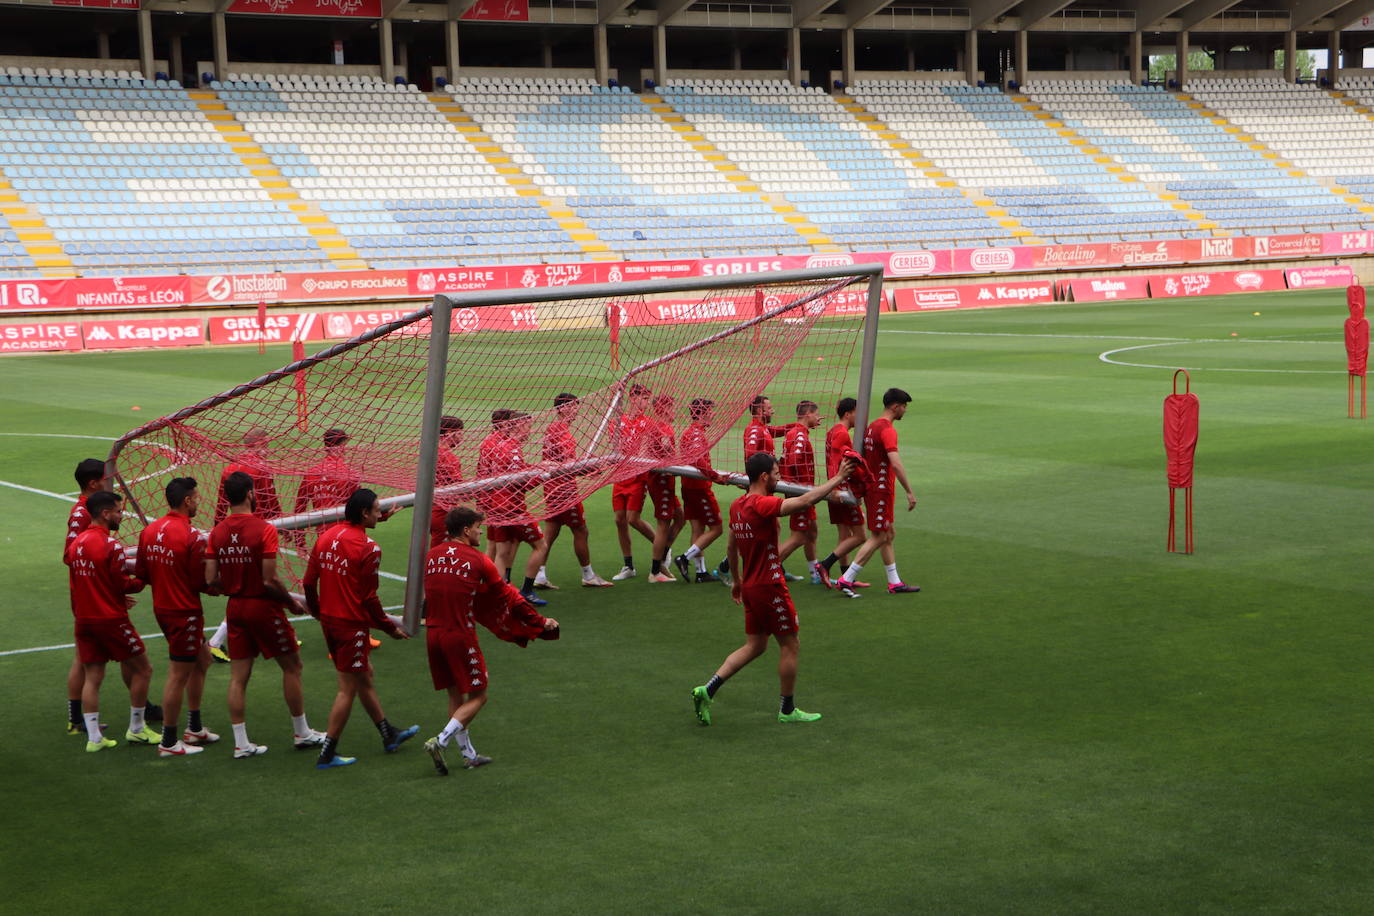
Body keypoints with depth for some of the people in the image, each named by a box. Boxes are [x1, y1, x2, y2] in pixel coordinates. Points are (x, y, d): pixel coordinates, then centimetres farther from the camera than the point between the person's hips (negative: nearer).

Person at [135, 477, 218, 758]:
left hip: (161, 607, 9)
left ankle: (194, 728, 31)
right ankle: (169, 742, 8)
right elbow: (202, 582, -17)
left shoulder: (149, 531, 3)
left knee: (202, 659, 23)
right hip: (184, 611, -9)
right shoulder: (193, 536, -20)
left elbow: (141, 572, 9)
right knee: (179, 674, 0)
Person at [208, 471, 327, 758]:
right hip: (263, 606, -5)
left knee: (238, 676, 7)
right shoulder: (264, 530, -17)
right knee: (291, 667, 11)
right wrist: (291, 602, -5)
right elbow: (269, 581, -20)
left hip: (235, 607, 6)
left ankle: (241, 743, 8)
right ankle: (302, 733, 19)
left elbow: (211, 579, -1)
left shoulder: (217, 532, 0)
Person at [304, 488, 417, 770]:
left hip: (329, 620, 8)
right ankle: (327, 754, 5)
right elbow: (369, 598, -15)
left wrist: (317, 611, 26)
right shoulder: (368, 548, -17)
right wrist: (390, 628, -2)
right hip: (352, 625, -8)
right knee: (348, 689, 2)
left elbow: (309, 582, 8)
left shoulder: (326, 537, 4)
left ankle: (389, 735, 35)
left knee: (364, 676, 21)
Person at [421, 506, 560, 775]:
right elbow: (507, 595, -2)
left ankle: (468, 754, 21)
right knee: (477, 696, 4)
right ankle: (441, 741, -11)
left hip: (433, 634, 6)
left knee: (455, 695, 16)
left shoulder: (431, 557, 7)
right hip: (460, 635, -6)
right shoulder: (477, 560, -8)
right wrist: (540, 621, 8)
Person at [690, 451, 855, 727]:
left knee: (755, 646, 15)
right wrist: (836, 480, -20)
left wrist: (736, 580, 30)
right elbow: (805, 501, -30)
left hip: (750, 587, 9)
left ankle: (707, 690, 6)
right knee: (790, 645, 6)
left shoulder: (738, 505, 7)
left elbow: (731, 546, 19)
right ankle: (787, 710, 14)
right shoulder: (762, 505, -20)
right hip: (769, 587, -9)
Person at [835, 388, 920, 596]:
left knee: (889, 534, 14)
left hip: (872, 487, 10)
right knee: (878, 537, -5)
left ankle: (894, 582, 19)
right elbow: (896, 464, -25)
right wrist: (910, 492, -22)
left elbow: (863, 458, 19)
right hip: (881, 490, -10)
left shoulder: (872, 426, 13)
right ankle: (846, 580, -6)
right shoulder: (887, 429, -17)